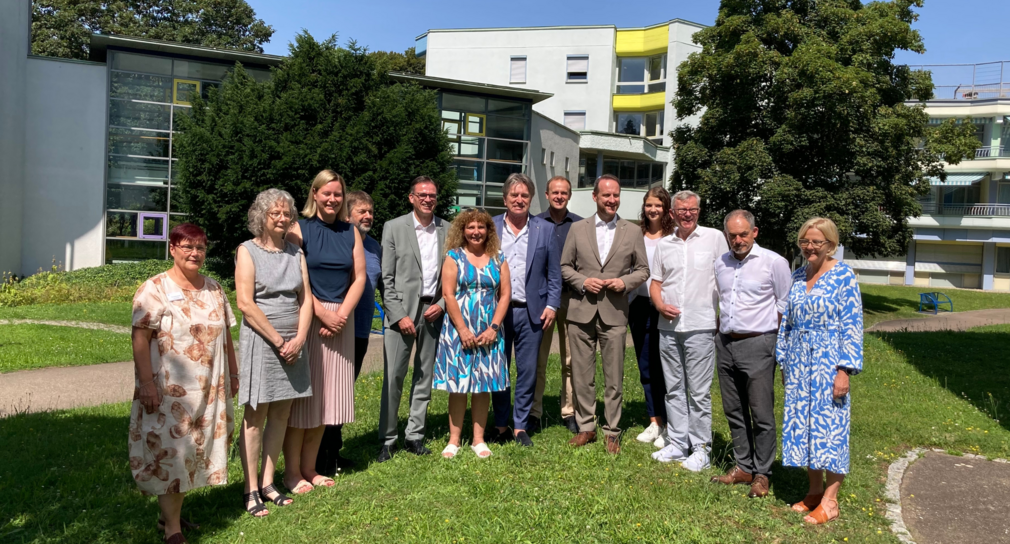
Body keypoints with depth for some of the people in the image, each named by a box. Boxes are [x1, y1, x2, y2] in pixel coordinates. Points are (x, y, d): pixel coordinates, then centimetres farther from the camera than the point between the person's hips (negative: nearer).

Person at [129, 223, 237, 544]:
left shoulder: (214, 290, 10)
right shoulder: (155, 290, -9)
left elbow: (225, 336, 15)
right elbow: (140, 339, -13)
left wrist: (233, 374, 14)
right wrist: (147, 383, -18)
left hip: (209, 390, 6)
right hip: (168, 391, -6)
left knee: (194, 450, 13)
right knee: (169, 453, -1)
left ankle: (171, 512, 29)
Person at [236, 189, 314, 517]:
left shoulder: (295, 252, 11)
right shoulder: (248, 251, -3)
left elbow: (305, 299, 7)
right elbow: (245, 303, -11)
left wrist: (299, 339, -7)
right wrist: (278, 340, -13)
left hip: (293, 343, 5)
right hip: (260, 340, -5)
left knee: (281, 416, 9)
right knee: (255, 416, 1)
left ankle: (268, 483, 20)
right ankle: (251, 490, 9)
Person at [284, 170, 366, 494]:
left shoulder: (351, 232, 10)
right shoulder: (300, 230, -2)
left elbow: (359, 278, 5)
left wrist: (342, 314, -8)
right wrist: (324, 314, -14)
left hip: (341, 319, 5)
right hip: (306, 318, -4)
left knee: (326, 395, 9)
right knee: (301, 393, 0)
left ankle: (309, 468, 20)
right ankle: (292, 471, 10)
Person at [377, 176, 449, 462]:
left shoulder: (448, 230, 7)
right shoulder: (394, 227, 1)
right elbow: (387, 278, -2)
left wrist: (442, 304, -4)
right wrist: (399, 315, -9)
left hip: (434, 310, 3)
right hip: (402, 311, -2)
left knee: (425, 377, 9)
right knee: (393, 377, -3)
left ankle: (415, 436, 20)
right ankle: (387, 440, 9)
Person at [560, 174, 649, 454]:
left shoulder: (632, 232, 6)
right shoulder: (578, 228, 6)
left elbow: (643, 270, 10)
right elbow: (565, 266, 9)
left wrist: (625, 282, -9)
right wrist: (582, 282, -8)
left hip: (614, 313, -1)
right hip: (581, 311, 1)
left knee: (614, 378, 3)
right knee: (582, 375, 7)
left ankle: (613, 432, 16)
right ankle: (586, 427, 21)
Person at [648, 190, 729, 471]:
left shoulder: (714, 238, -1)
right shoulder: (664, 244, 11)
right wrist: (660, 305, -4)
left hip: (700, 327, -4)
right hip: (668, 326, 5)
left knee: (699, 392, 0)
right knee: (674, 389, 12)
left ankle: (701, 449, 11)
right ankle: (677, 444, 22)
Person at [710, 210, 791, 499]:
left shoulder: (774, 262, -5)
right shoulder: (721, 264, 11)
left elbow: (785, 307, -2)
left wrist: (774, 341, -4)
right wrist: (720, 334, 14)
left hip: (757, 344, -6)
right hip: (726, 343, 6)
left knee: (761, 415, -1)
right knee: (734, 411, 12)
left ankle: (762, 474, 11)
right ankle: (743, 467, 24)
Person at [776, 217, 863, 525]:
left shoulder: (843, 275, -8)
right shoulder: (797, 276, 9)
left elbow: (852, 326, -11)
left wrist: (845, 369, -16)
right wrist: (784, 361, 13)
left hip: (827, 362, -6)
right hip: (798, 363, 6)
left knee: (829, 427, 0)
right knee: (802, 426, 9)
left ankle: (830, 501, 11)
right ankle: (814, 491, 24)